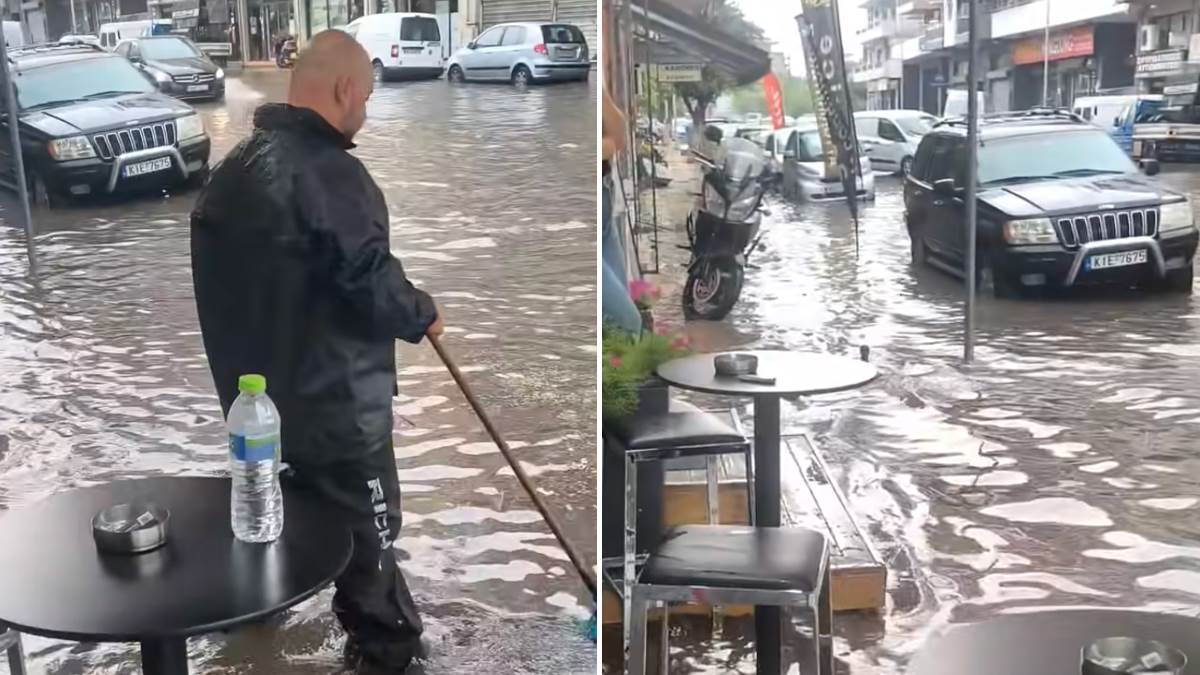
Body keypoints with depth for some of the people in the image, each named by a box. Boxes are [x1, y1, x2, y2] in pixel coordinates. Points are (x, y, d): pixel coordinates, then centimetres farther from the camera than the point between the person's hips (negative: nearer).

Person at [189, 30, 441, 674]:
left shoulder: (234, 166, 8)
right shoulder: (330, 173, -22)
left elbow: (217, 272, 14)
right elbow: (372, 281, -23)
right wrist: (423, 314, -4)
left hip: (259, 392, 10)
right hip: (333, 402, -9)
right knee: (367, 530, 8)